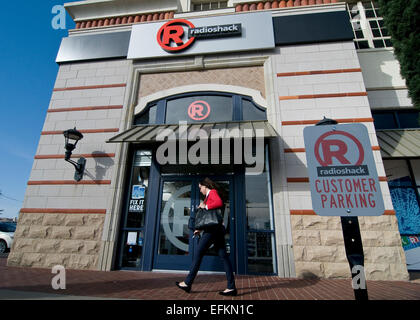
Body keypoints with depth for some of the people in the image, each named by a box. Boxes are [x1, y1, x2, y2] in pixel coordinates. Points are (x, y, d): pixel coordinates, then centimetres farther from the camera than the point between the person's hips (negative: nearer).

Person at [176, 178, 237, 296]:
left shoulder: (212, 192, -2)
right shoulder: (209, 196, 25)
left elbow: (220, 203, -24)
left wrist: (205, 206, -14)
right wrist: (199, 229, 23)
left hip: (213, 228, -9)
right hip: (217, 228, 9)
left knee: (198, 253, -1)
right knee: (223, 256, 3)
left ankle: (187, 283, 8)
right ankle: (231, 287, 3)